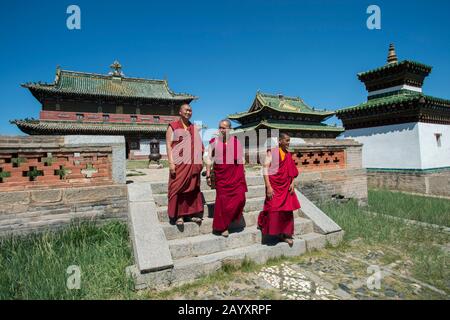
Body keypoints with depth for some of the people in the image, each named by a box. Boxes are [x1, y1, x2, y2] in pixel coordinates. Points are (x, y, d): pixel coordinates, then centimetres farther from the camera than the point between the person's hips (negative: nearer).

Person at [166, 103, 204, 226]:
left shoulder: (194, 128, 16)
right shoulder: (173, 127, 3)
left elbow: (199, 146, 16)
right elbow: (169, 145, -5)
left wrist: (200, 160, 7)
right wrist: (171, 162, -14)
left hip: (193, 164, 5)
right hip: (179, 163, -4)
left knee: (193, 188, 7)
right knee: (178, 188, -2)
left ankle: (191, 213, 17)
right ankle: (179, 215, 6)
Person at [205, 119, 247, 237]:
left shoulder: (236, 141, 6)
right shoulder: (213, 142, 2)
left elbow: (241, 158, 10)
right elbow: (209, 159, 3)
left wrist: (243, 173, 6)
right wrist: (208, 175, -1)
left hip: (235, 172, 1)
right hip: (221, 173, -1)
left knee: (240, 197, -7)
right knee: (223, 199, 3)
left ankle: (231, 218, 22)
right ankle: (222, 226, 18)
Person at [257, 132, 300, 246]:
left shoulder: (288, 154, 8)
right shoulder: (272, 151, -9)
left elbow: (291, 171, 12)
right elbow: (265, 169, -14)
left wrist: (292, 184, -1)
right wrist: (268, 187, -19)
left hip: (285, 186, 6)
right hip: (274, 185, -5)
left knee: (287, 210, 7)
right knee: (273, 210, -2)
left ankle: (284, 234, 19)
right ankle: (262, 221, 27)